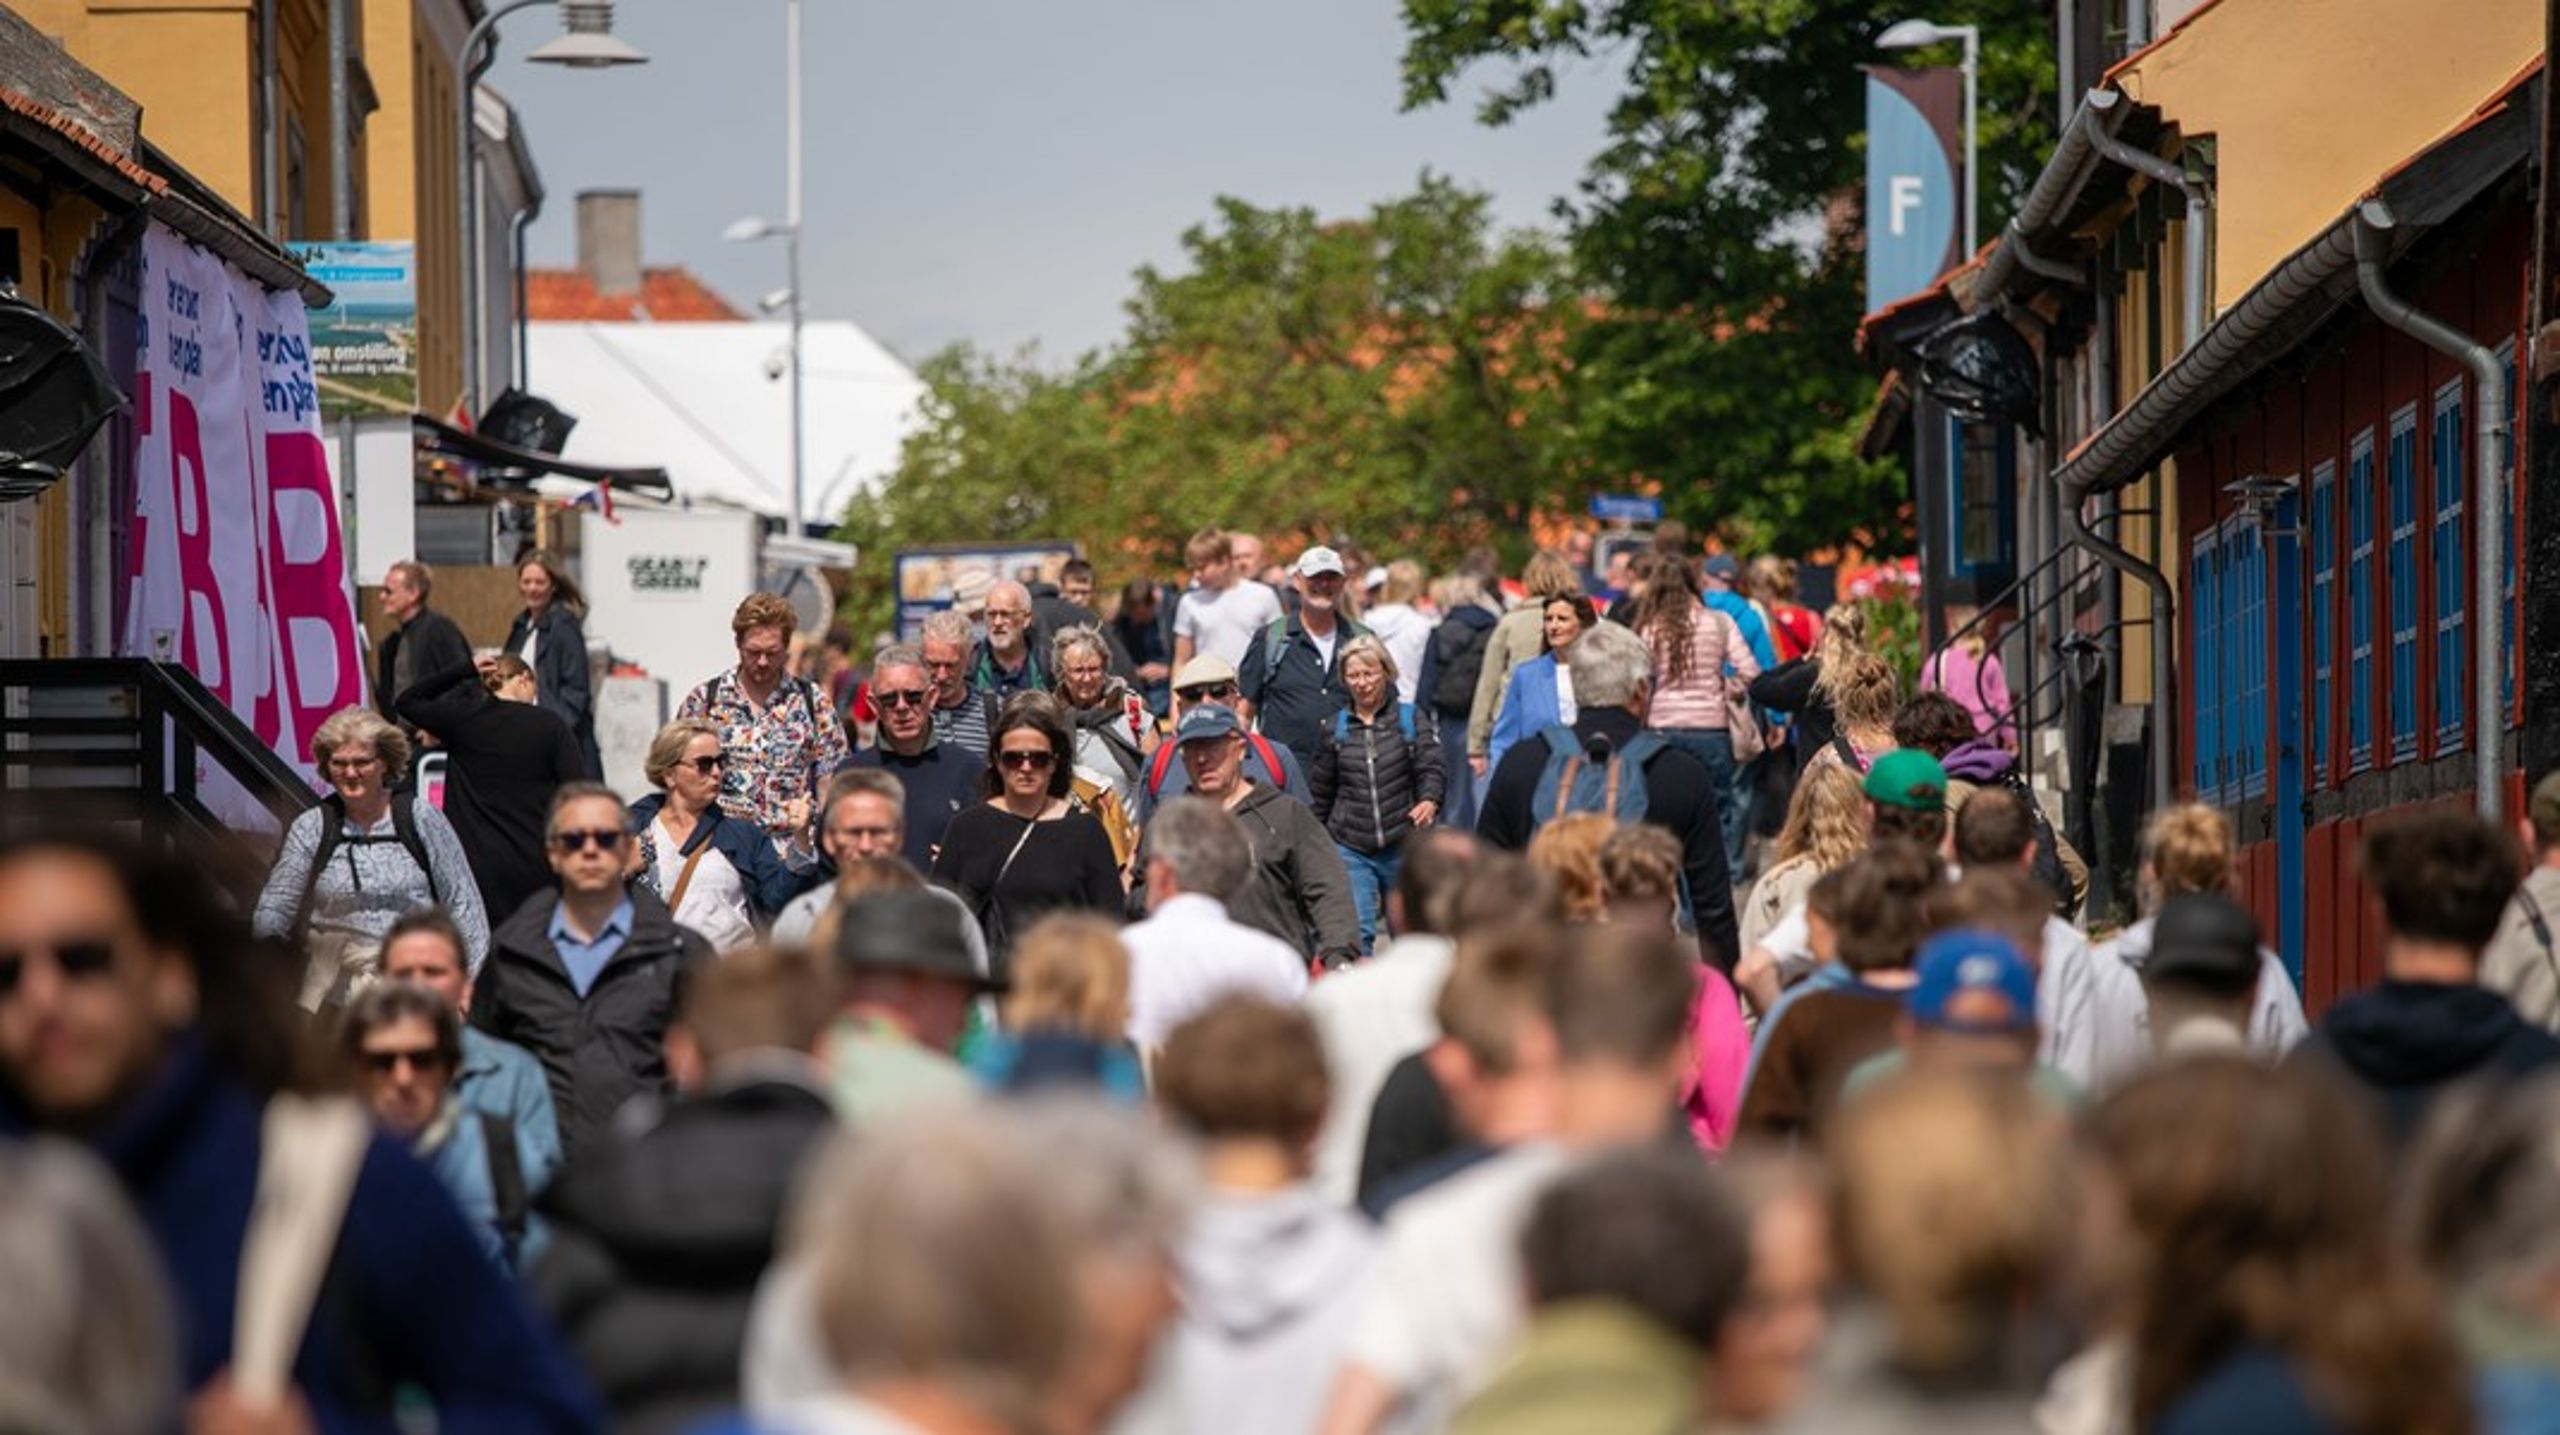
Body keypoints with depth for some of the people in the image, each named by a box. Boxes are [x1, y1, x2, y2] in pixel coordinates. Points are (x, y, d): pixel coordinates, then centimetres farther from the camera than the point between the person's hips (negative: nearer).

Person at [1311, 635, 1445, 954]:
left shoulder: (1410, 720, 2)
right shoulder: (1335, 729, 7)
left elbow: (1433, 769, -7)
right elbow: (1321, 793, 15)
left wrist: (1430, 801, -29)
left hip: (1402, 845, 0)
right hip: (1350, 848, 0)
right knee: (1356, 932, -14)